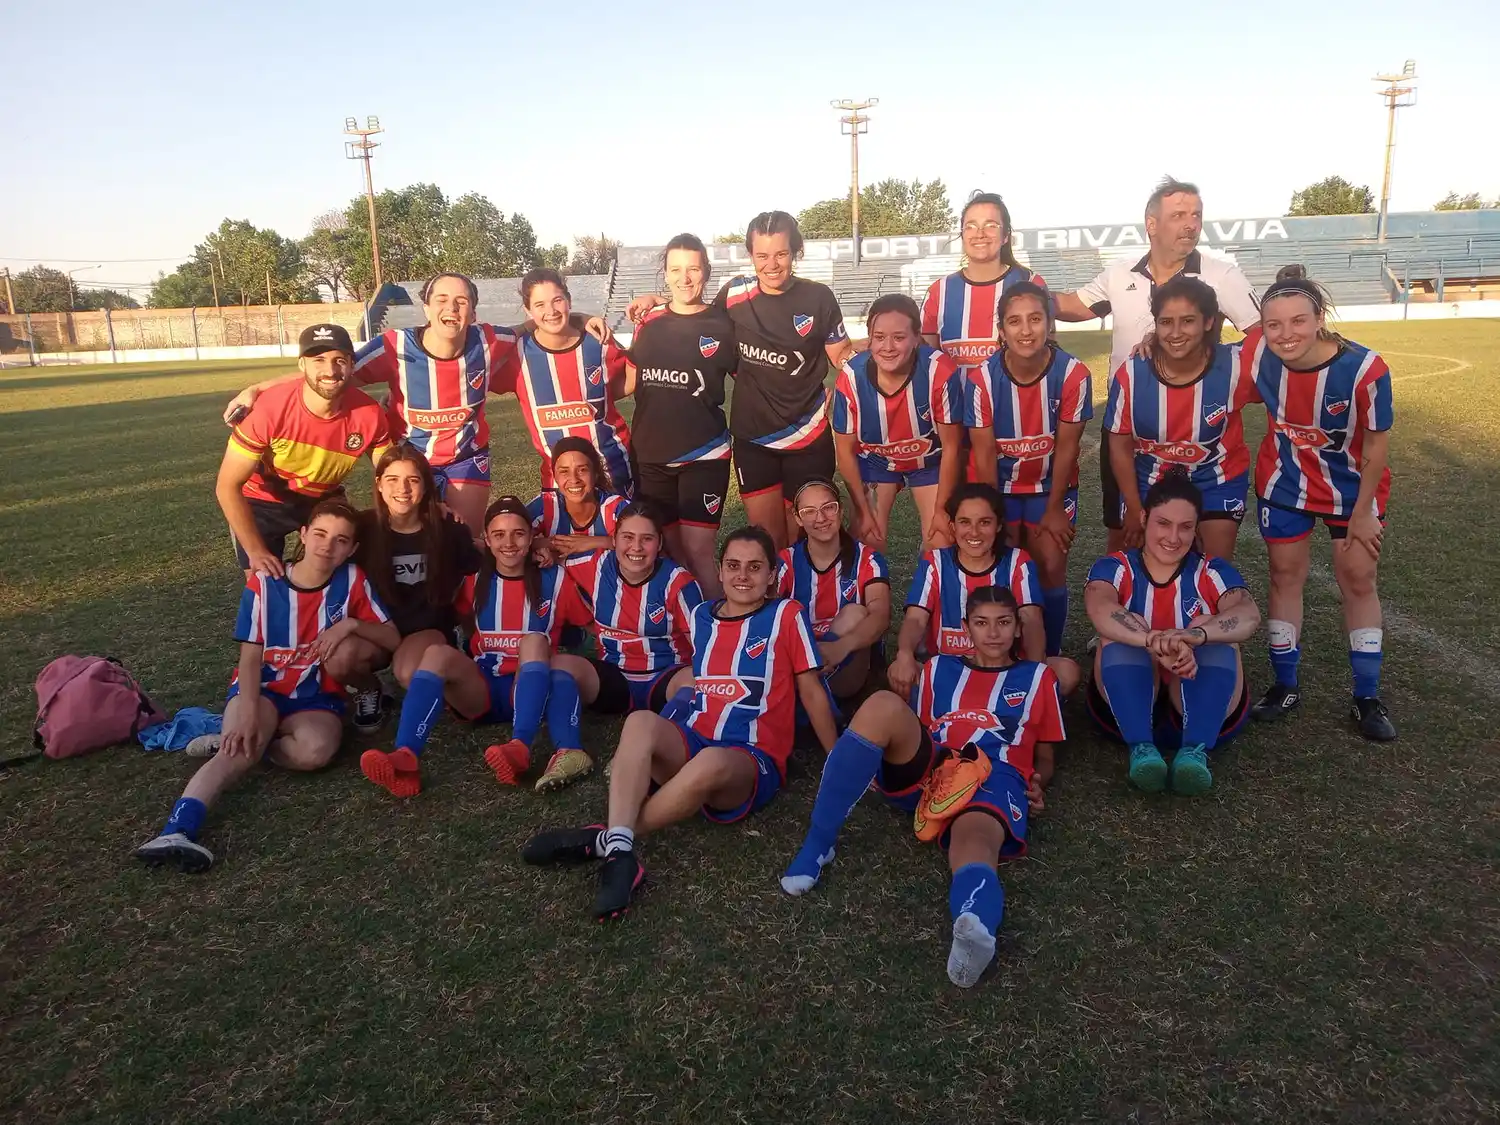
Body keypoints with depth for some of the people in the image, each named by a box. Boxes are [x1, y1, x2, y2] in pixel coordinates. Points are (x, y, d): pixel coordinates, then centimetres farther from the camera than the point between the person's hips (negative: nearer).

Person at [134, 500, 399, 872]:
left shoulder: (352, 580, -4)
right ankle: (176, 831, -48)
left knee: (316, 751, -32)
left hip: (317, 697, 1)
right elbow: (250, 657, -10)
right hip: (261, 688, -1)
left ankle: (234, 743, -9)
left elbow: (393, 639, -2)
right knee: (241, 748, -33)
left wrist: (352, 623, -21)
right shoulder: (264, 583, -6)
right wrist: (248, 716, -25)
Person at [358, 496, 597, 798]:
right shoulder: (476, 580, 9)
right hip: (481, 692, 2)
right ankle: (405, 759, -46)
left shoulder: (554, 580, 3)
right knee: (437, 653, -26)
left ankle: (521, 748, -50)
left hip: (532, 692, -2)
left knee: (535, 640, -30)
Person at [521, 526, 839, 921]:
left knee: (711, 762, -41)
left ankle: (603, 840, -25)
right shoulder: (701, 615, 18)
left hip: (751, 762, -4)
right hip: (686, 745, 4)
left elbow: (811, 690, 8)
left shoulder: (786, 614, 5)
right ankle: (620, 853, -42)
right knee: (641, 721, -31)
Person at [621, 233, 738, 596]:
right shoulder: (649, 324, 6)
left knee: (697, 550, -8)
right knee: (670, 550, 13)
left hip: (703, 456, -4)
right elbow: (631, 382, 18)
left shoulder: (722, 325, -4)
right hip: (651, 456, 4)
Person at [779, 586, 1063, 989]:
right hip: (929, 772, 2)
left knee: (973, 845, -40)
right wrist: (892, 762, 5)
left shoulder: (1037, 677, 23)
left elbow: (1044, 755, 23)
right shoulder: (939, 668, 27)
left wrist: (1037, 786, 0)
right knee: (883, 705, -30)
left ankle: (977, 932, -77)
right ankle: (818, 844, -26)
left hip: (996, 780, -2)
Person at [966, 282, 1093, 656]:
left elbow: (1066, 447, -13)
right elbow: (984, 452, -14)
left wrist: (1053, 509, -8)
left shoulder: (1073, 374, -22)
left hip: (1052, 484, 0)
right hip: (1001, 485, 0)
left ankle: (1051, 656, 14)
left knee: (1051, 569, -4)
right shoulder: (982, 378, -21)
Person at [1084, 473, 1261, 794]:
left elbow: (1249, 615, -21)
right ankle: (1140, 748, -39)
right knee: (1121, 634, -24)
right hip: (1126, 706, 0)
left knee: (1211, 628, -23)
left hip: (1203, 708, 1)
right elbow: (1101, 610, -26)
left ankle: (1195, 751, -38)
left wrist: (1197, 634, -44)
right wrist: (1155, 642, -47)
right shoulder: (1115, 568, 0)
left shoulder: (1213, 573, 3)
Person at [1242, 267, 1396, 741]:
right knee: (1285, 576, 9)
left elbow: (1377, 445, -17)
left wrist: (1362, 514, -10)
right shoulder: (1257, 356, -24)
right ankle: (1285, 686, 25)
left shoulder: (1365, 368, -30)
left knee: (1358, 582, 7)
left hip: (1352, 489, -1)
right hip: (1284, 485, 2)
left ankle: (1367, 699, 21)